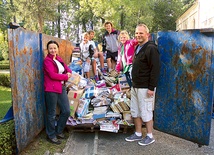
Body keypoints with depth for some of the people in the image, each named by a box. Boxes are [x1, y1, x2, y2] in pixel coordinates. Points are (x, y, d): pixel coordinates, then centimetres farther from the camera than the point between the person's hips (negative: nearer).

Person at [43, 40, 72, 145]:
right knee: (52, 114, 3)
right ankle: (51, 136, 21)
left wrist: (69, 72, -5)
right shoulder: (47, 60, -10)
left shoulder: (58, 59, 13)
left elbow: (66, 68, 19)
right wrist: (66, 76, -9)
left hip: (62, 88, 8)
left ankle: (58, 131, 30)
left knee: (66, 111, 11)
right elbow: (52, 75, -20)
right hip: (51, 90, -8)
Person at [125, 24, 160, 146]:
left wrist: (151, 88, -22)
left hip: (145, 88, -9)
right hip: (135, 86, 10)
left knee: (146, 113, 0)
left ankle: (150, 136, 16)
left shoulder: (151, 48, -15)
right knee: (135, 112, 15)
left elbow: (155, 69, -20)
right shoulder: (138, 47, 15)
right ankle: (138, 134, 28)